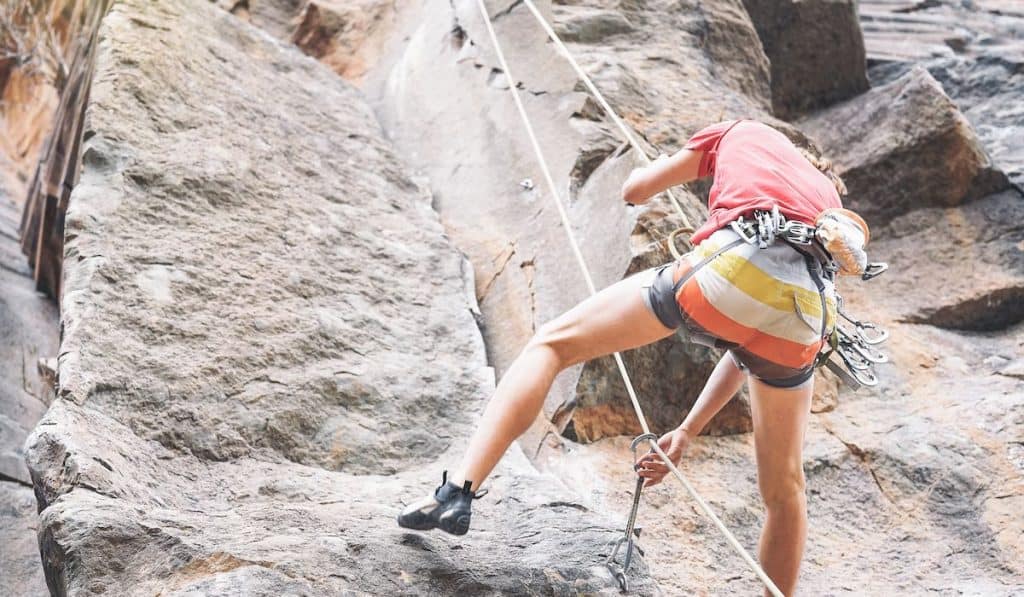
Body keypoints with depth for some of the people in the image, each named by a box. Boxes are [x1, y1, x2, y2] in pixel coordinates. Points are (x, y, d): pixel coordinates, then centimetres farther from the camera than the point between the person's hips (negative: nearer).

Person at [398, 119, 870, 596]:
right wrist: (687, 432, 39)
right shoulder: (827, 202, 40)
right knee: (783, 490, 23)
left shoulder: (744, 132, 33)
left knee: (552, 344, 12)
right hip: (804, 312, 4)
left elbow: (635, 190, 34)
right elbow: (750, 346, 37)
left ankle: (458, 491, -1)